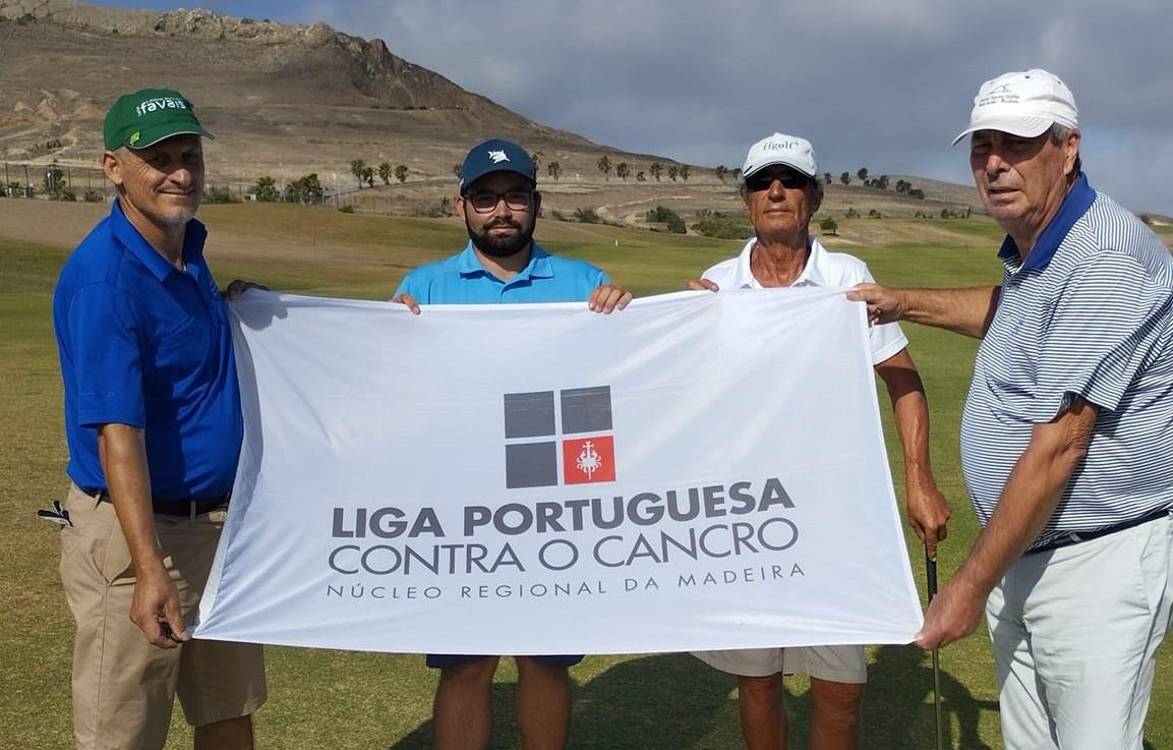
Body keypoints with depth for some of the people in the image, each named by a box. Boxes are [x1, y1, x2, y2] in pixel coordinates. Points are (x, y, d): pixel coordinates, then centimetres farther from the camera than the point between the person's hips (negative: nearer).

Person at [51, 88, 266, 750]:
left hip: (220, 520, 9)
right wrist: (149, 568, -31)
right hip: (137, 529, -8)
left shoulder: (190, 243, 6)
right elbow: (118, 431, -26)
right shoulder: (105, 276, -21)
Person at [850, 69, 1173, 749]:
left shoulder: (1109, 258, -22)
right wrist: (906, 303, 25)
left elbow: (1060, 444, -24)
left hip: (1098, 560, -9)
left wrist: (972, 584, -19)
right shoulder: (1033, 251, 8)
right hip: (1022, 553, 9)